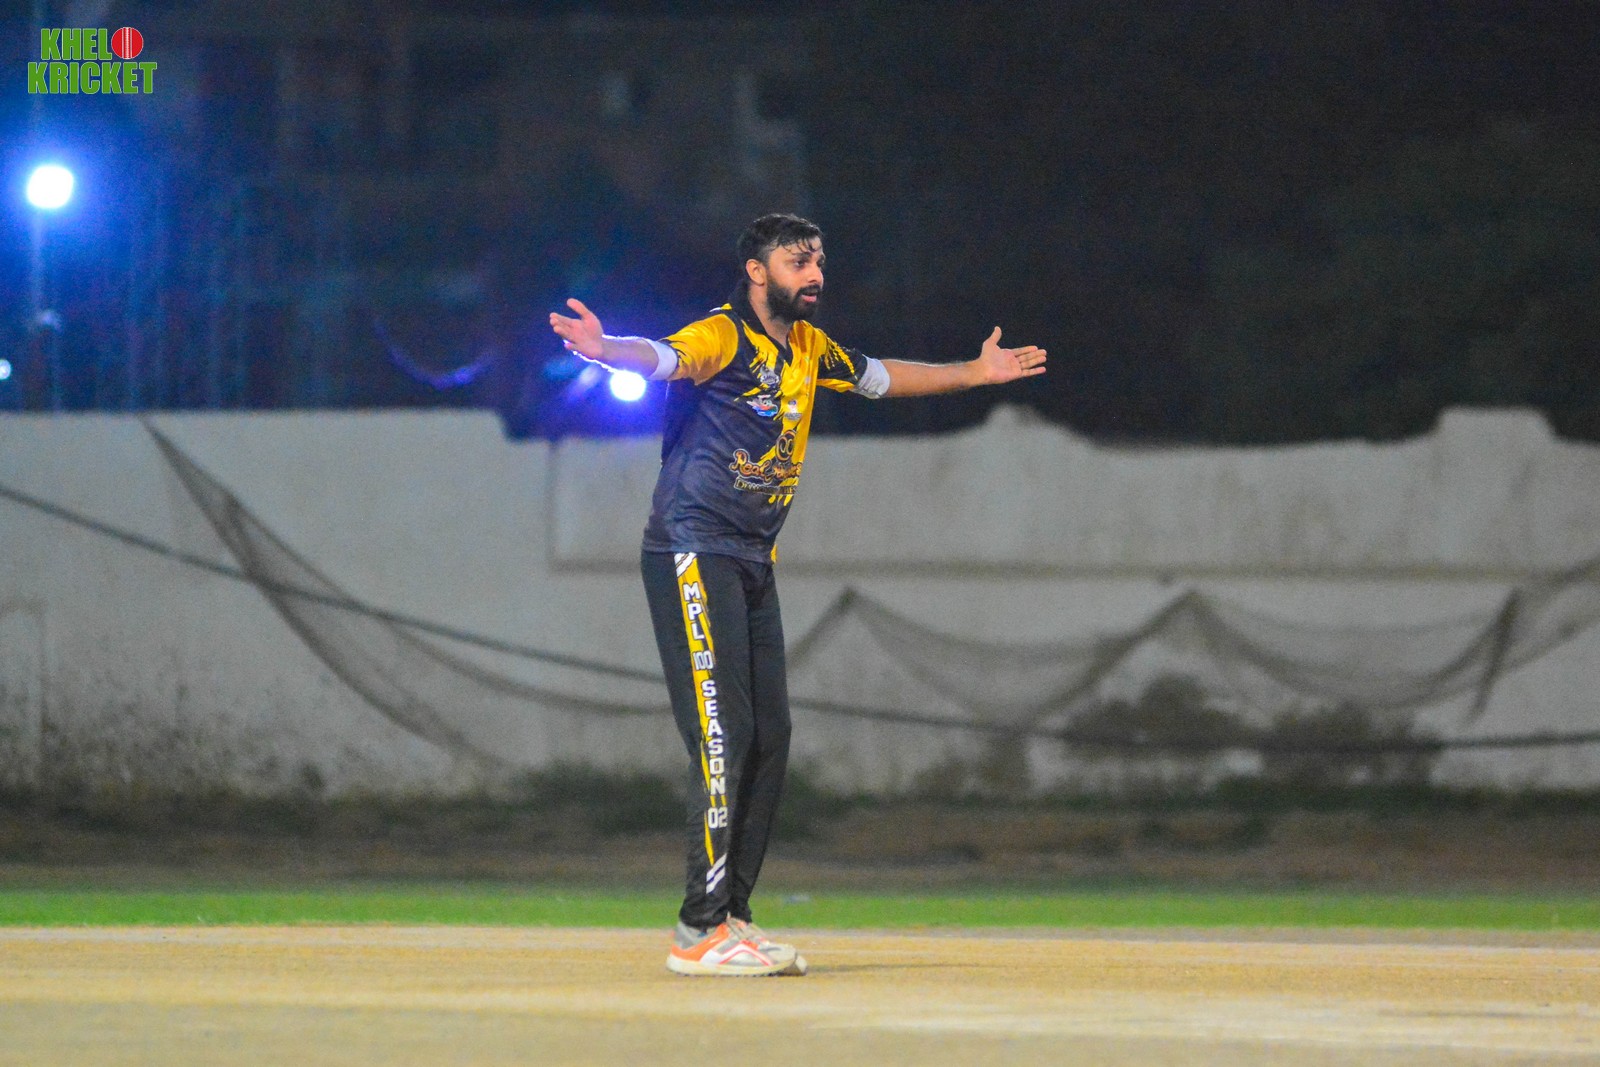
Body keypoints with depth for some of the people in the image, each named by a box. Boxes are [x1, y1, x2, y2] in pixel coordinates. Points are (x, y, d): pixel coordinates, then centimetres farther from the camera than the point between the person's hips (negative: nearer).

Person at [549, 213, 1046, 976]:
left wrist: (975, 374, 44)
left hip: (754, 565, 9)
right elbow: (661, 357, -34)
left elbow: (880, 378, 33)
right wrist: (603, 349, -57)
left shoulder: (808, 347, 14)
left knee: (768, 739, 7)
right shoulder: (721, 339, -13)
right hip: (693, 557, -9)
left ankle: (730, 921, 15)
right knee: (724, 736, -15)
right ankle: (701, 932, -15)